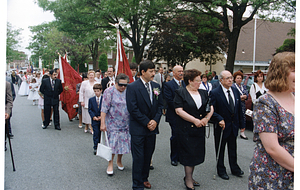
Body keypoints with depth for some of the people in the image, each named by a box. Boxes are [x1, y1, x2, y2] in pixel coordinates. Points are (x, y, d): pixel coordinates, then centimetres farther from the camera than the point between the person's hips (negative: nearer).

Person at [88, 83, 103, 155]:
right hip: (95, 120, 0)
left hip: (102, 119, 0)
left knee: (101, 133, 9)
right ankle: (95, 148, 5)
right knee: (96, 134, -2)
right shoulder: (91, 100, 3)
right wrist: (93, 116, -12)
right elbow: (90, 109, 2)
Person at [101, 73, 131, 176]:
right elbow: (104, 109, -12)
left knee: (123, 142, 9)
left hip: (126, 123, 4)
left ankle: (119, 161, 30)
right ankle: (110, 164, 11)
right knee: (112, 143, -3)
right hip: (113, 123, -4)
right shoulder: (109, 91, -10)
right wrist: (103, 123, -16)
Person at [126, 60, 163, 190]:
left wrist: (155, 120, -6)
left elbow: (160, 105, 9)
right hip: (138, 129, -5)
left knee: (148, 156, 15)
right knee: (138, 158, 2)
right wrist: (147, 122, -14)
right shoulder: (132, 87, -11)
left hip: (152, 127, 5)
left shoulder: (156, 86, 7)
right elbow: (133, 109, -15)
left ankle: (144, 178, 32)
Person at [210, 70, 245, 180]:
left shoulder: (236, 92, 4)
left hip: (234, 126, 5)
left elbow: (239, 109, 9)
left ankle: (235, 169, 33)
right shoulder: (215, 93, -14)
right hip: (222, 126, -5)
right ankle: (221, 170, 26)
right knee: (220, 150, 10)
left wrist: (241, 124, 10)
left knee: (233, 150, 18)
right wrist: (220, 119, -29)